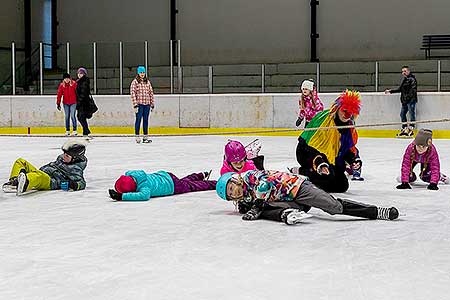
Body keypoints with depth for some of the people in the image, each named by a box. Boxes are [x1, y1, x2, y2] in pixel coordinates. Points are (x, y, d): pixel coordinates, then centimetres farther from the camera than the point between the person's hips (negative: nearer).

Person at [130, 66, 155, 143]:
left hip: (147, 104, 4)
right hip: (139, 104, -4)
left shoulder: (148, 82, 12)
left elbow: (151, 93, 13)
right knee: (138, 119, -1)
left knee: (146, 120, 8)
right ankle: (137, 136, 6)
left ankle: (145, 137, 13)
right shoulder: (135, 82, -3)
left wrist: (152, 104, 9)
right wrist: (135, 105, -13)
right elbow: (132, 93, -8)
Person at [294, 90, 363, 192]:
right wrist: (319, 162, -39)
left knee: (342, 186, 4)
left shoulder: (349, 127, 1)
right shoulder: (323, 118, -24)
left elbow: (350, 148, 14)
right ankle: (299, 172, -13)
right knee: (327, 175, -33)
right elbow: (310, 143, -27)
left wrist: (354, 159, -8)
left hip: (329, 158, 9)